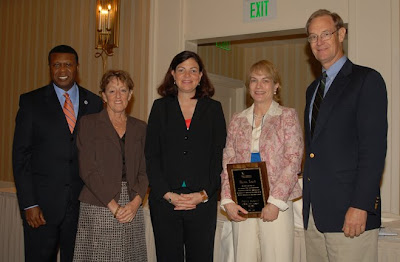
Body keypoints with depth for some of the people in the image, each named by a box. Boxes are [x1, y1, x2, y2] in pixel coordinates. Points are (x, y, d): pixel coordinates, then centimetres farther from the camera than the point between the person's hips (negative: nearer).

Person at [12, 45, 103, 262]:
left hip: (82, 203, 2)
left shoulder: (94, 103, 6)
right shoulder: (31, 102, 1)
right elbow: (20, 156, -2)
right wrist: (28, 204, -9)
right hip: (42, 204, -1)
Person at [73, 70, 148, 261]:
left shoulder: (140, 128, 12)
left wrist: (136, 202, -9)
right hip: (98, 207, -3)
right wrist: (113, 206, -12)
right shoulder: (88, 123, 2)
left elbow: (144, 170, 8)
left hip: (132, 208, 3)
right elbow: (87, 170, -7)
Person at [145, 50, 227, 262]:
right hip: (164, 201, 0)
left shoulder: (213, 108, 9)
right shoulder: (161, 107, 8)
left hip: (203, 202, 0)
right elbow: (151, 155, 3)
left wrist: (204, 194, -8)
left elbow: (220, 156, 3)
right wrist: (167, 194, -8)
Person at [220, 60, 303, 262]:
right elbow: (227, 163, 10)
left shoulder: (287, 116, 2)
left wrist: (275, 202, -12)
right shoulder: (238, 120, 13)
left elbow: (293, 161, -5)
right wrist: (227, 200, -1)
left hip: (276, 206, -3)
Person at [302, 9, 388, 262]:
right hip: (314, 212, 7)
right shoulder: (313, 89, 19)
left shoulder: (367, 80, -4)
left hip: (349, 212, -7)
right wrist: (308, 200, 13)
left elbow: (374, 148, -12)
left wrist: (361, 206, -18)